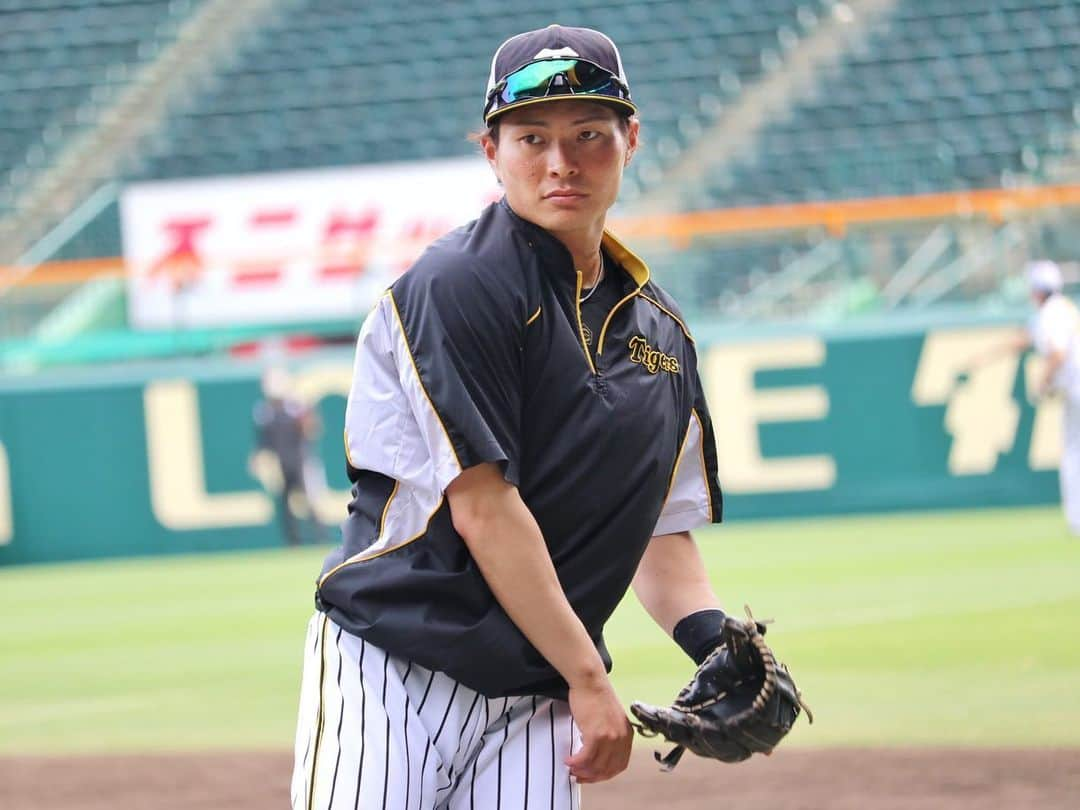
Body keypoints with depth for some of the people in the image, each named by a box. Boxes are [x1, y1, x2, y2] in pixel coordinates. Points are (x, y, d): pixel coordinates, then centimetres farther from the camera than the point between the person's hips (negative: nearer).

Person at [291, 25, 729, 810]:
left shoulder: (659, 329, 14)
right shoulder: (459, 286, -9)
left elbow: (663, 527, 18)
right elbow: (482, 508, -14)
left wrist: (715, 641, -2)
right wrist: (588, 676, -13)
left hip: (533, 704, 6)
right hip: (389, 677, -6)